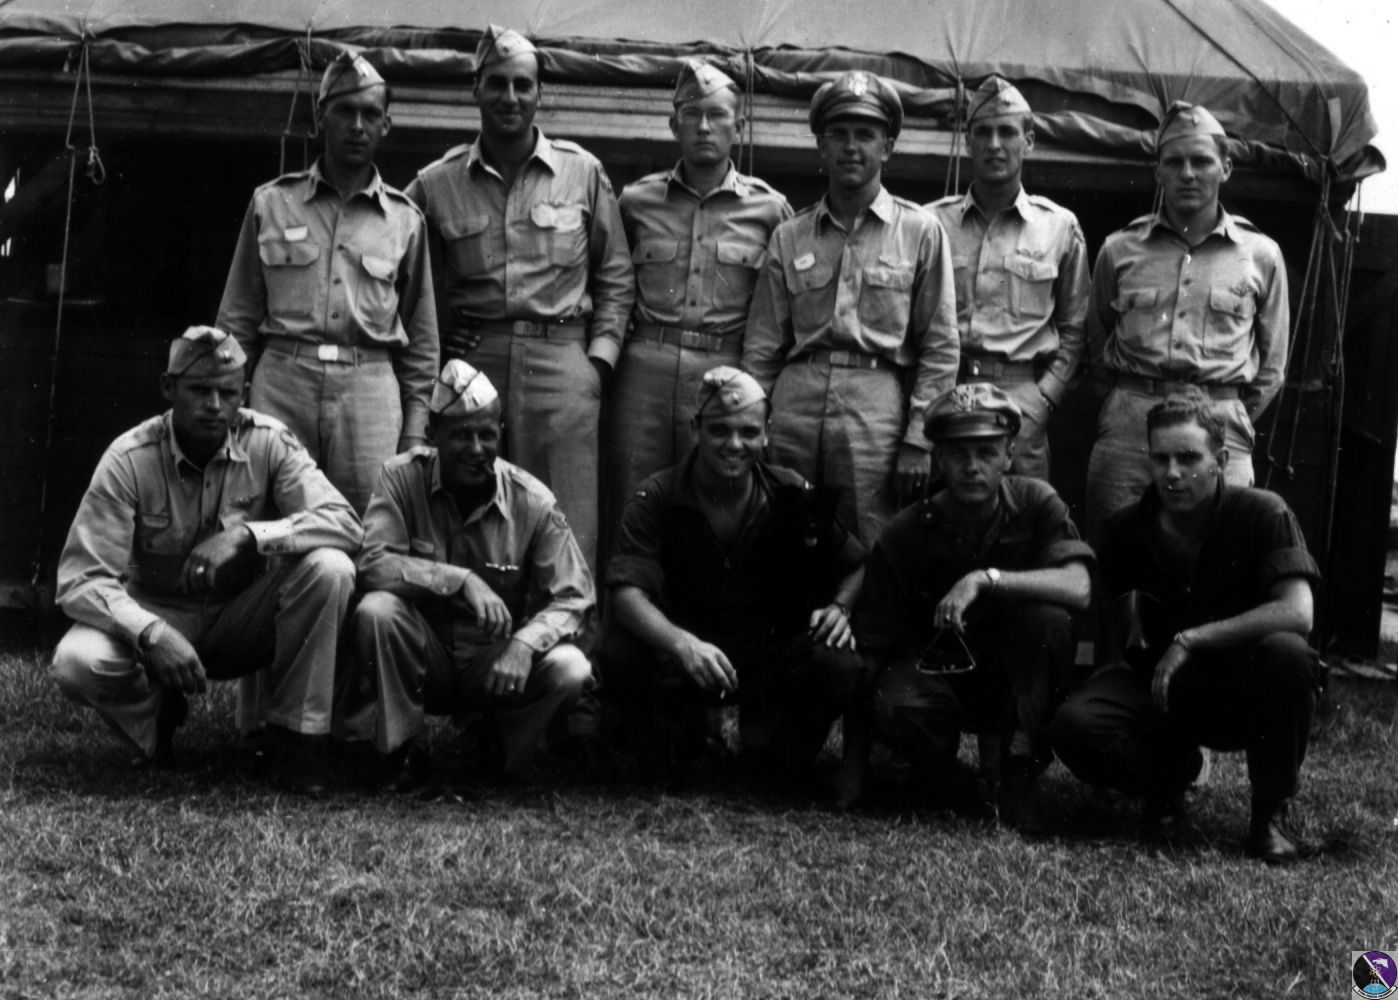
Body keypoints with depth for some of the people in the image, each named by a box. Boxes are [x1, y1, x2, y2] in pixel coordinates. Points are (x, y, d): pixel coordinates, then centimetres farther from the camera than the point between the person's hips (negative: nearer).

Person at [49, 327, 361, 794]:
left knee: (329, 568, -27)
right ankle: (159, 713, 5)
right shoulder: (130, 459, -17)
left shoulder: (268, 442, -13)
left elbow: (345, 523, -21)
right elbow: (81, 578, -20)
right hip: (158, 615, -1)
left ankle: (299, 739, -13)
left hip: (243, 621, 1)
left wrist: (248, 535, -36)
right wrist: (152, 634, -38)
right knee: (77, 662, -31)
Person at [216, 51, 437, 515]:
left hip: (370, 386, 0)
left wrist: (415, 429, 9)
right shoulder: (270, 203, 11)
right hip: (282, 379, 0)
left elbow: (421, 337, 15)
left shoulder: (405, 219, 12)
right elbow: (237, 319, 12)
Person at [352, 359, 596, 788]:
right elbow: (373, 562, -21)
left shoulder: (533, 501, -8)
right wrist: (462, 581, -32)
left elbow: (573, 598, -9)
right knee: (375, 610, -30)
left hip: (497, 660, 0)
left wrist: (524, 644, -29)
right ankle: (404, 749, -8)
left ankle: (507, 759, 3)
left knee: (571, 671, -28)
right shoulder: (403, 477, -9)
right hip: (424, 659, 0)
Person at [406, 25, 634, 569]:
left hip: (561, 358, -1)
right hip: (471, 360, 1)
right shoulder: (435, 183, 7)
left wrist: (600, 356, 2)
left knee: (567, 533, -3)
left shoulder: (583, 172, 7)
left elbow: (614, 275, 11)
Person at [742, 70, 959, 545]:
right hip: (795, 404, 2)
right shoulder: (789, 237, 12)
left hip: (877, 407, -2)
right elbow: (762, 346, 12)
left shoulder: (921, 232, 5)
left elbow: (940, 348, 3)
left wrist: (918, 441, -4)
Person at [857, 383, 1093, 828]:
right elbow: (873, 646, -10)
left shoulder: (1034, 502, -11)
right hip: (938, 670, -1)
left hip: (1021, 679, 1)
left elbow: (1078, 588, -28)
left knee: (1047, 618, -31)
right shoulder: (905, 534, -12)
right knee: (894, 705, -34)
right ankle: (954, 787, -1)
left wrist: (986, 579, -38)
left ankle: (1020, 771, -14)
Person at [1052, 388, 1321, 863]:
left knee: (1286, 654, -37)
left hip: (1241, 693, -2)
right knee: (1076, 725, -28)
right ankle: (1170, 775, 7)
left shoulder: (1262, 515, -14)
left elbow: (1297, 614, -29)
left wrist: (1189, 639, -28)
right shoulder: (1127, 530, -3)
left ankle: (1271, 810, -11)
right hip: (1160, 690, 2)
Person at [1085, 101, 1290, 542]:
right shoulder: (1120, 249, 11)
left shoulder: (1260, 254, 10)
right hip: (1128, 423, 1)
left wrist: (1235, 418, 11)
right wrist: (1128, 404, 12)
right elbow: (1096, 343, 19)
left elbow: (1272, 363, 16)